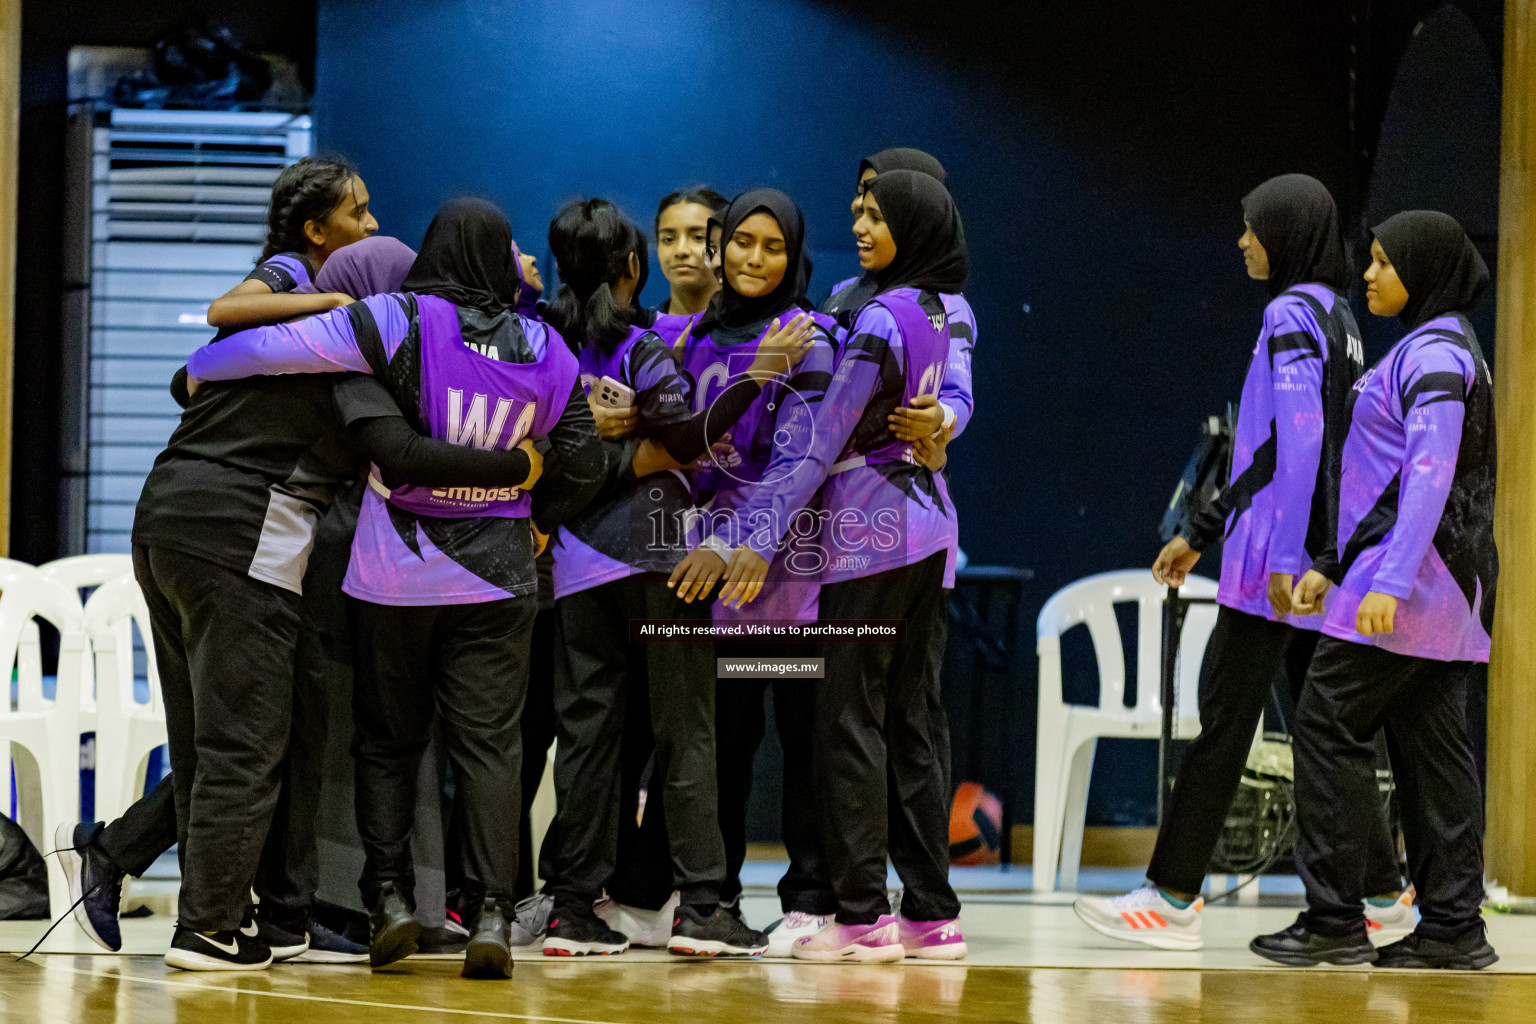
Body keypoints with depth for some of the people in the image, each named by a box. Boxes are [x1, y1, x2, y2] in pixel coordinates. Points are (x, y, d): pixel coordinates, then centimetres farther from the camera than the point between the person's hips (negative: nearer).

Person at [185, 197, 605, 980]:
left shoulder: (399, 323, -9)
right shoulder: (544, 350, 2)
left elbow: (275, 347, -14)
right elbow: (582, 462, 8)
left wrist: (198, 371, 3)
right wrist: (538, 520, 26)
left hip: (394, 571, -1)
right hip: (496, 576, 1)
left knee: (389, 738, 11)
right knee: (488, 744, 2)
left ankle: (390, 897, 2)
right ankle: (493, 913, -7)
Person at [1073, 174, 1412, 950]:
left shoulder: (1292, 313, -10)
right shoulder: (1337, 317, 19)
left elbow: (1298, 439, -20)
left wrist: (1282, 554, -25)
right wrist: (1201, 534, 27)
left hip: (1283, 559, -9)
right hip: (1319, 557, 9)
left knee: (1224, 718, -6)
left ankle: (1172, 898, -4)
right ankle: (1382, 896, 11)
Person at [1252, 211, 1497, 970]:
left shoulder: (1436, 354, -12)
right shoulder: (1424, 350, 19)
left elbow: (1430, 479, -21)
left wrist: (1389, 581, -27)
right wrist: (1333, 565, 24)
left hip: (1411, 572, -10)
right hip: (1441, 589, 10)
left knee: (1329, 729, -7)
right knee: (1430, 744, 7)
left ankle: (1334, 921, -6)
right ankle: (1453, 927, 6)